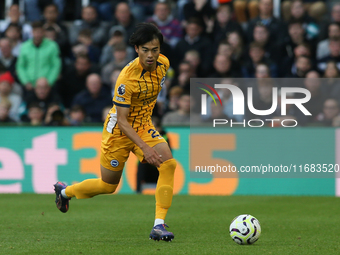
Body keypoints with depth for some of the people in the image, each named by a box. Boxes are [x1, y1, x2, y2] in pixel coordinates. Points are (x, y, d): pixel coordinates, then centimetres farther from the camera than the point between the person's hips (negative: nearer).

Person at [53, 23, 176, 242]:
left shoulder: (163, 64, -11)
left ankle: (159, 226, -20)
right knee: (108, 186, 11)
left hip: (144, 126, 5)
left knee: (168, 164, -21)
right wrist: (144, 147, -35)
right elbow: (122, 120, -28)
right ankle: (65, 191, 42)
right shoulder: (127, 77, -31)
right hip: (120, 130, -5)